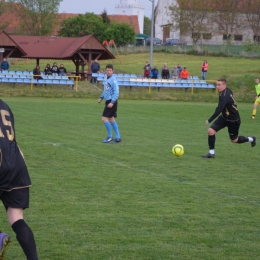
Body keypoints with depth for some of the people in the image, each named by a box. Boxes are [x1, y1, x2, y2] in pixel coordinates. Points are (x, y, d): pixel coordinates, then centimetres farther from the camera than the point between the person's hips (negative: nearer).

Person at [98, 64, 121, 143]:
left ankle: (110, 136, 0)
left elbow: (116, 92, -20)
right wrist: (101, 97, 16)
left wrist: (112, 102, -25)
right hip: (108, 101, 9)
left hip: (111, 102, -9)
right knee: (111, 119, 11)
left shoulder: (113, 80, -16)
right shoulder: (106, 79, 11)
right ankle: (118, 137, 15)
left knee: (104, 118, -9)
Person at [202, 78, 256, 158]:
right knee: (210, 131, -7)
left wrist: (209, 120, -39)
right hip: (224, 118, 8)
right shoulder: (227, 91, -4)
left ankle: (251, 139, 38)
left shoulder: (224, 96, -31)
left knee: (234, 140, 11)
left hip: (233, 121, -8)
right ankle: (211, 153, 2)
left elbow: (219, 110, -38)